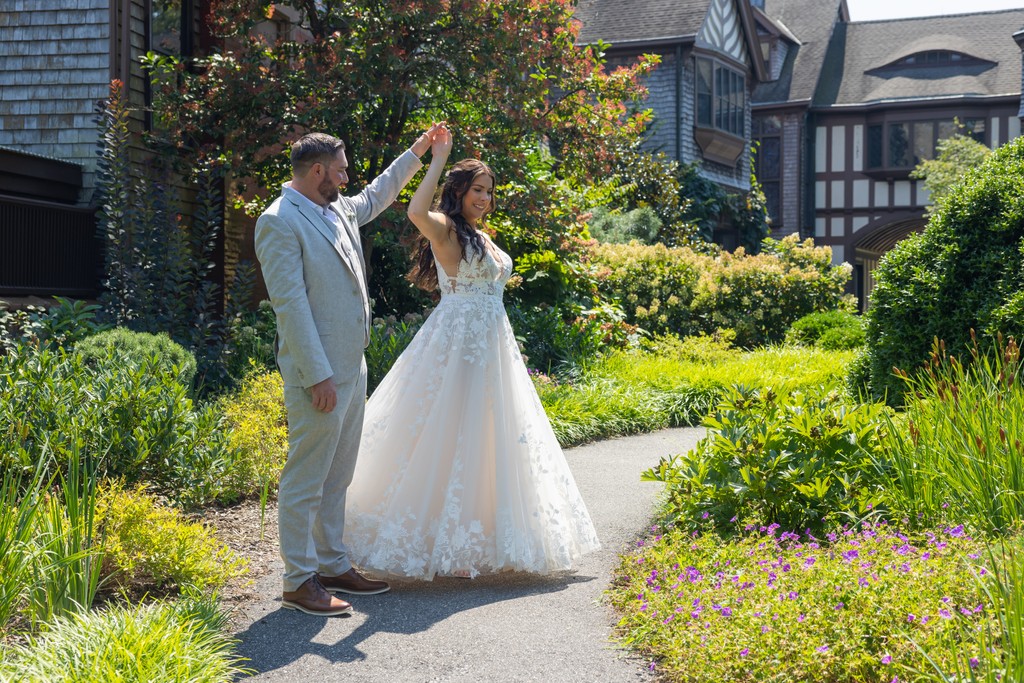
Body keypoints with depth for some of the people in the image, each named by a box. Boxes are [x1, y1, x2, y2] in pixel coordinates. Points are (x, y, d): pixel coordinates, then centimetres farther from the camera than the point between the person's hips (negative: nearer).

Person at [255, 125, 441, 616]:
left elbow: (376, 196, 36)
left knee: (336, 479, 16)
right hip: (319, 374, -9)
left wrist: (417, 152, 39)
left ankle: (333, 566, 26)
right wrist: (317, 376, -21)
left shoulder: (340, 210, 12)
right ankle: (299, 582, 6)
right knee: (305, 480, -2)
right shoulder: (280, 222, -14)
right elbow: (290, 305, -19)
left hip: (352, 367, 9)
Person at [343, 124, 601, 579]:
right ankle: (442, 541, 0)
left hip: (492, 348, 9)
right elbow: (417, 212, -33)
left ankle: (476, 538, 20)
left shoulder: (483, 238, 17)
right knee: (450, 436, -7)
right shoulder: (446, 231, -9)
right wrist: (438, 160, -25)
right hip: (456, 342, -9)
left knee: (489, 436, 11)